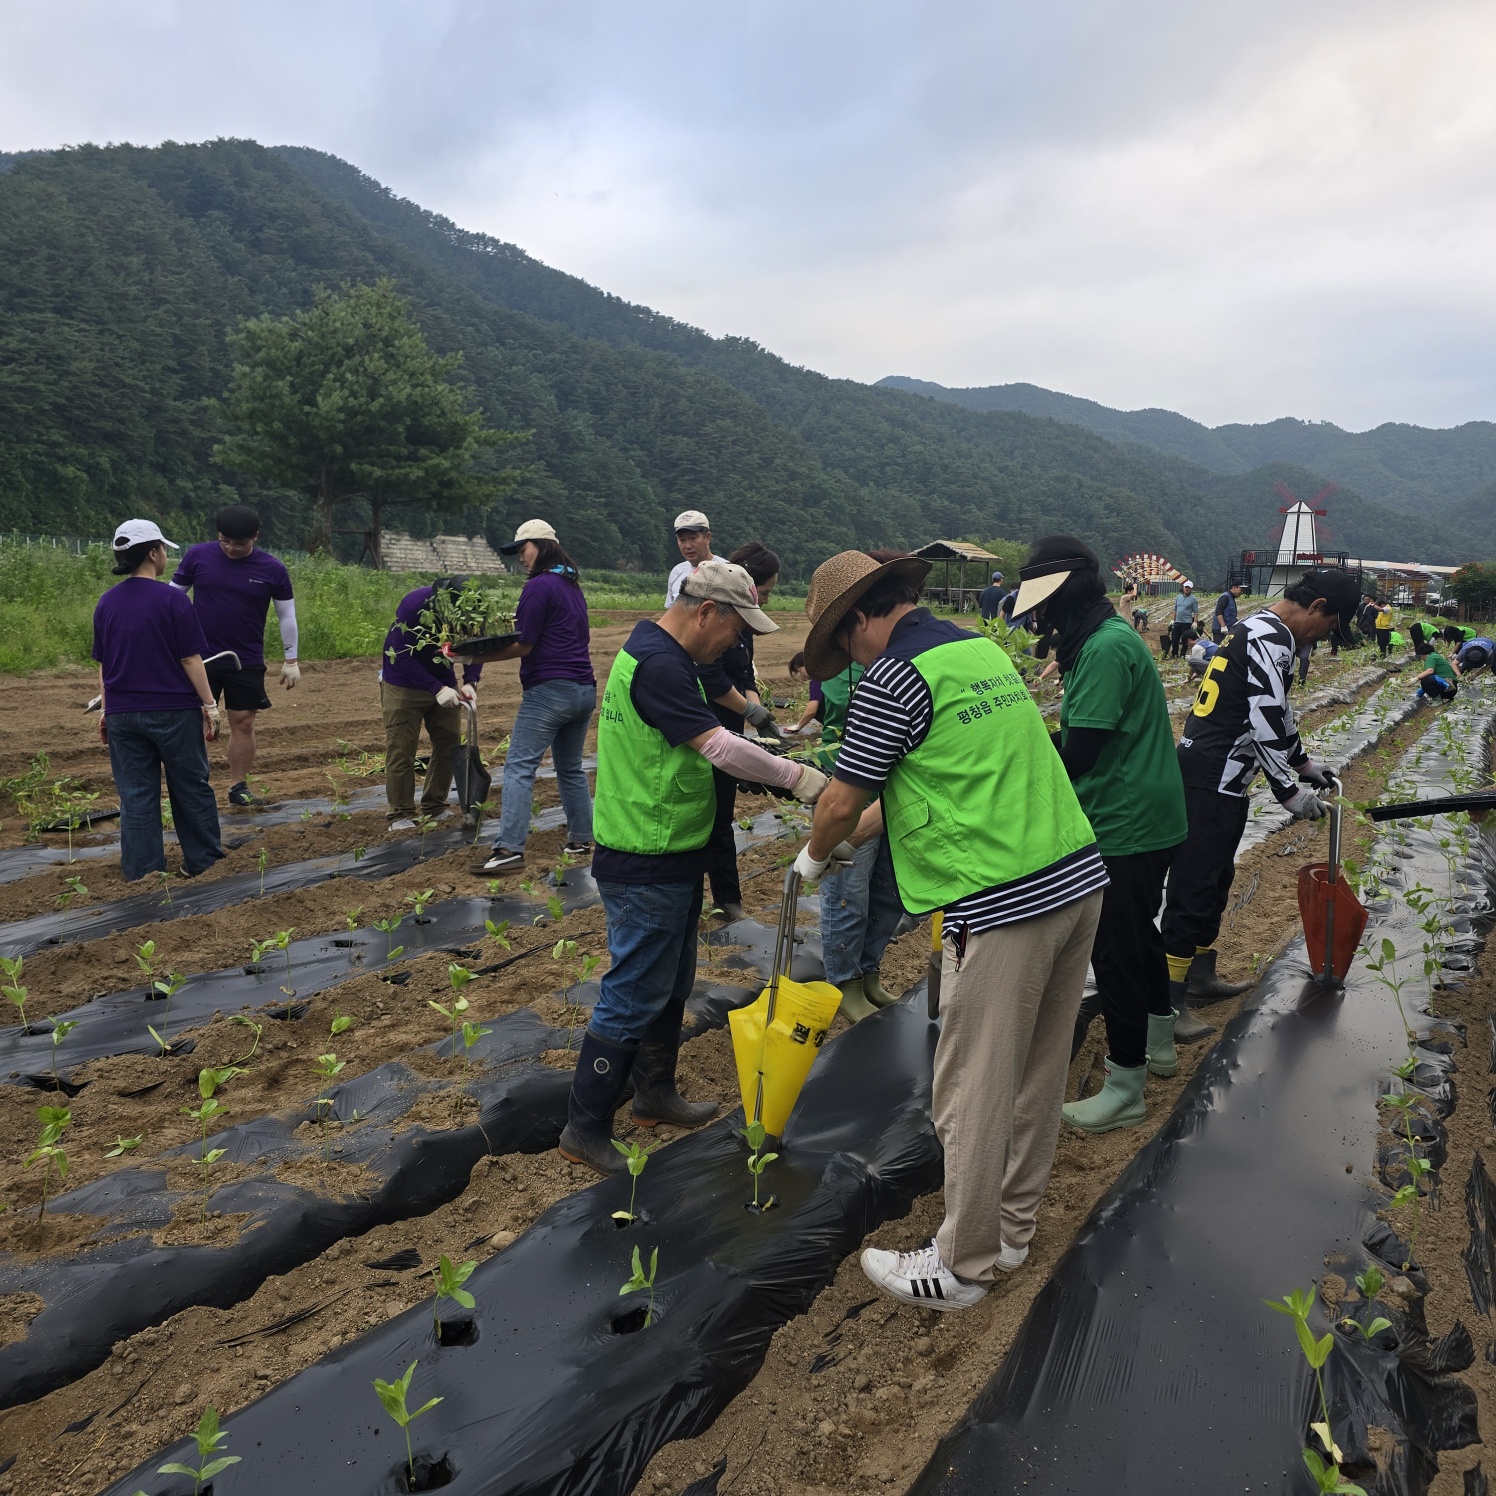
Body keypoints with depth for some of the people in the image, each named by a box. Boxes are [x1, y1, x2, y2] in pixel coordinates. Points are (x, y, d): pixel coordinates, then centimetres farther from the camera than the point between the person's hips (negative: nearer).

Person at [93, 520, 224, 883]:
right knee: (191, 788, 11)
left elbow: (103, 664, 9)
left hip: (122, 714, 4)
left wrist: (106, 709, 17)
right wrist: (210, 705, -4)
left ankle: (141, 874, 11)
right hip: (174, 712, -4)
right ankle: (202, 860, 20)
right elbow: (190, 659, -10)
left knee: (136, 796, 8)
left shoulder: (106, 603, 4)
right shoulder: (172, 600, -11)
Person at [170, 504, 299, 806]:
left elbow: (287, 615, 4)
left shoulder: (272, 569, -4)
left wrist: (291, 660, 3)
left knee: (243, 723, 5)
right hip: (200, 656, 0)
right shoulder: (197, 556, -5)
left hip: (247, 662, 1)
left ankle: (238, 787, 17)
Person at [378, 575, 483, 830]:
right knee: (400, 749, -4)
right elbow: (401, 656, -28)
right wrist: (437, 689, -34)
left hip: (443, 682, 5)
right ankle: (400, 814, 6)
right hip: (403, 683, -5)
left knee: (449, 743, 6)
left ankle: (435, 807, 19)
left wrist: (470, 682, -23)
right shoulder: (414, 604, -31)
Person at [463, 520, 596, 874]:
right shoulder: (573, 585, 18)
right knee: (571, 768, 16)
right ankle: (581, 842, 19)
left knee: (519, 767, -9)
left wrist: (476, 657, -6)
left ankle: (510, 848, -15)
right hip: (584, 689, 9)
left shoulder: (539, 586, -8)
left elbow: (524, 646, -11)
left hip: (550, 689, -9)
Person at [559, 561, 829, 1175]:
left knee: (670, 985, 21)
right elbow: (720, 747, -27)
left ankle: (656, 1093, 36)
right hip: (646, 866, -11)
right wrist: (796, 776, -18)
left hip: (671, 857, 11)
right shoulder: (657, 664, -23)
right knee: (633, 997, -1)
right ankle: (584, 1129, 11)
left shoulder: (659, 652, 11)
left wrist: (758, 761, 8)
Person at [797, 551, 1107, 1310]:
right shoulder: (983, 650, 16)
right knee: (1037, 1075, 19)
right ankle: (1012, 1227, 36)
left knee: (975, 1092, 5)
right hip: (1080, 877, 9)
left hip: (1002, 907, -9)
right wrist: (853, 829, 30)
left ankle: (962, 1265, 20)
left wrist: (815, 855, 16)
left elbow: (842, 801, -5)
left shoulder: (894, 678, -11)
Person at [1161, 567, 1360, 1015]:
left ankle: (1199, 977, 31)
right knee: (1194, 886, -8)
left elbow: (1274, 710, 29)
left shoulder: (1260, 629, 18)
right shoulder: (1272, 638, -15)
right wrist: (1289, 791, -12)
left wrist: (1303, 763, 35)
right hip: (1211, 781, -11)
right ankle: (1165, 1003, -3)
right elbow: (1266, 722, -19)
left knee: (1216, 878, 19)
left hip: (1213, 778, 11)